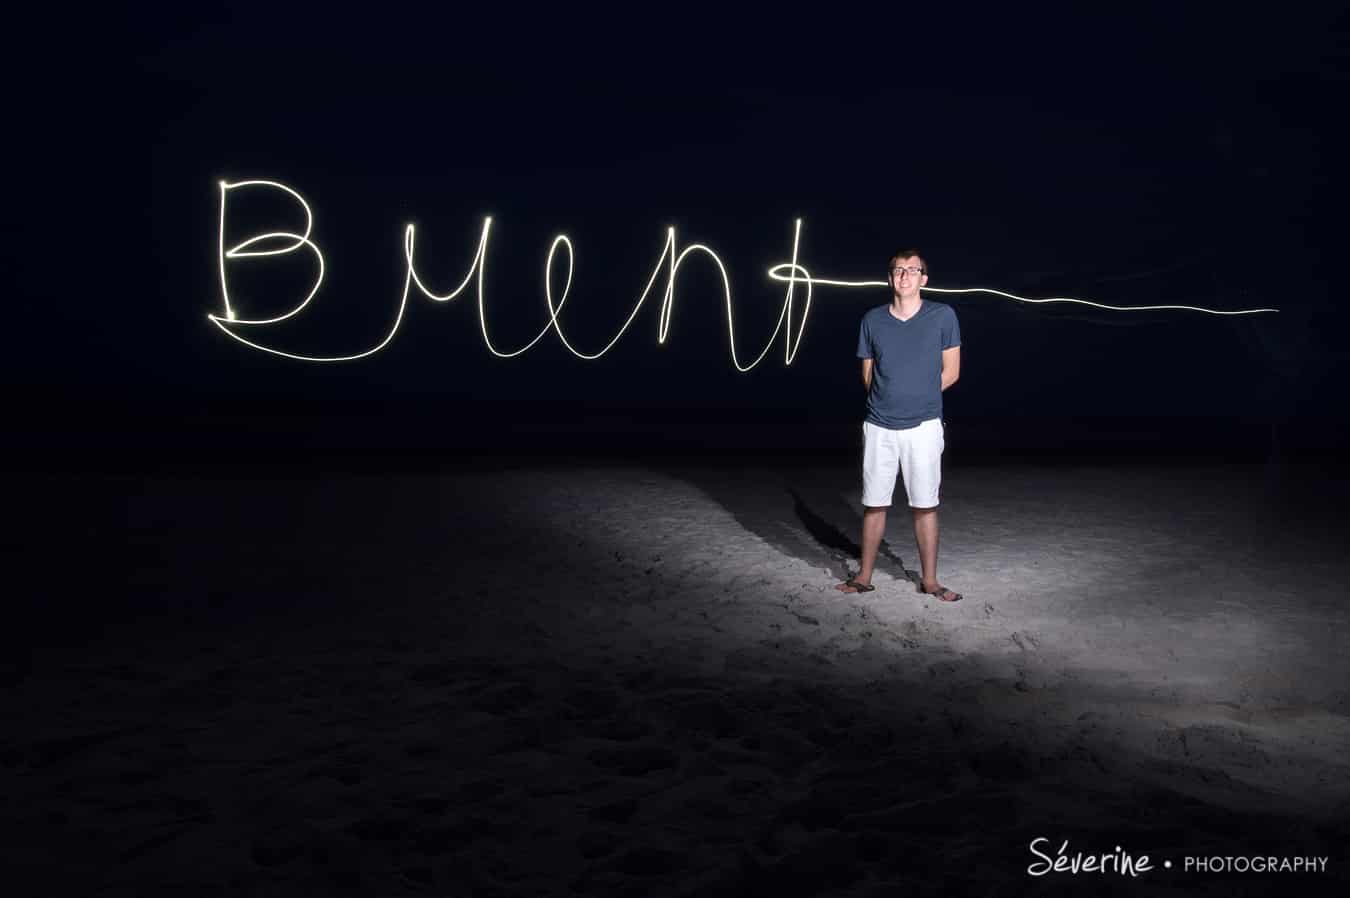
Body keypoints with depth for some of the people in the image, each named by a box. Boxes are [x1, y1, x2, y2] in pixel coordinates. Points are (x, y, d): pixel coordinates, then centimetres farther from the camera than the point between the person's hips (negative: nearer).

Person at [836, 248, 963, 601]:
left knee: (925, 506, 3)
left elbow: (951, 371, 4)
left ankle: (929, 580, 14)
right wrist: (897, 398, 4)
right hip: (879, 426, 2)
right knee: (874, 504, 7)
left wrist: (919, 397, 4)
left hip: (923, 426, -1)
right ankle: (864, 577, 17)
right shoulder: (873, 320, 3)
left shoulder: (943, 316, -1)